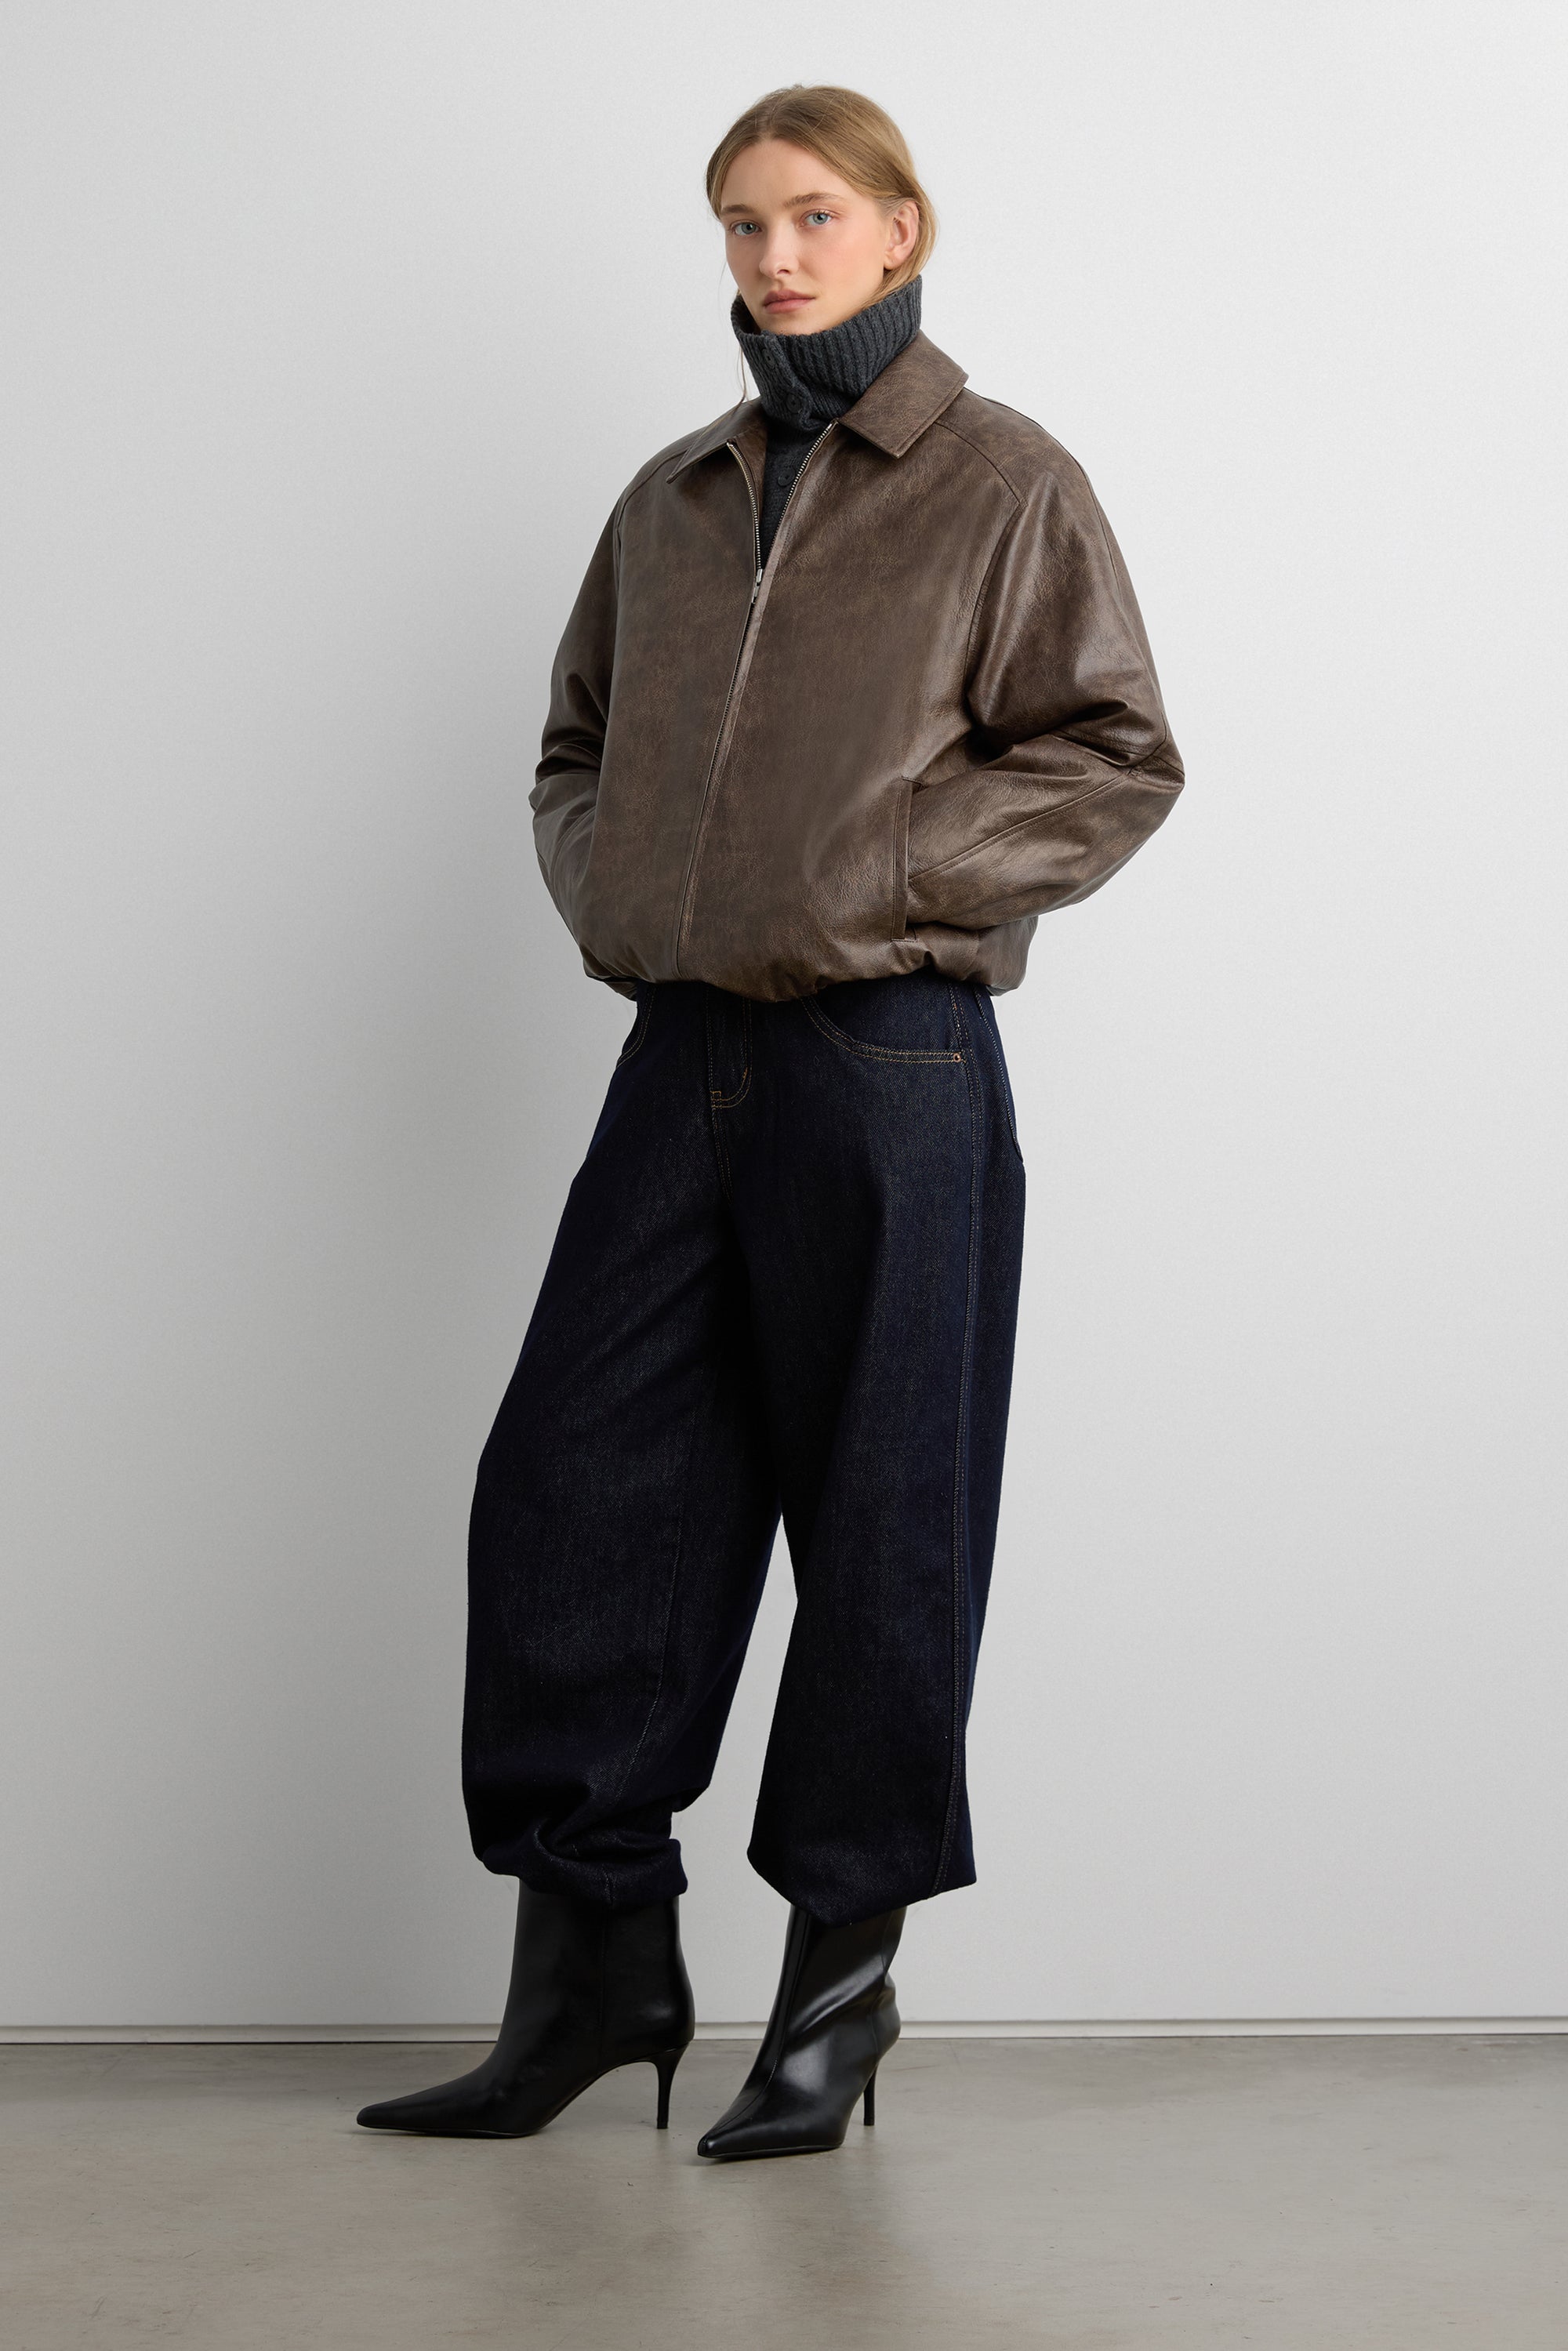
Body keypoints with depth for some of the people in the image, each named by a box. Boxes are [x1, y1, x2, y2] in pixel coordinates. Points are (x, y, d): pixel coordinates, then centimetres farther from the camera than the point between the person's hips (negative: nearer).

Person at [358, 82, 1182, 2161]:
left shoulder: (1007, 485, 1)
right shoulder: (674, 501, 16)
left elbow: (1116, 760, -4)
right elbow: (579, 747, 24)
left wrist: (878, 879, -12)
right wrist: (601, 882, 4)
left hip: (891, 1068, -5)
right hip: (683, 1054, 5)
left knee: (879, 1523, 2)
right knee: (569, 1487, 2)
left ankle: (844, 1972, 15)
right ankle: (597, 1951, 14)